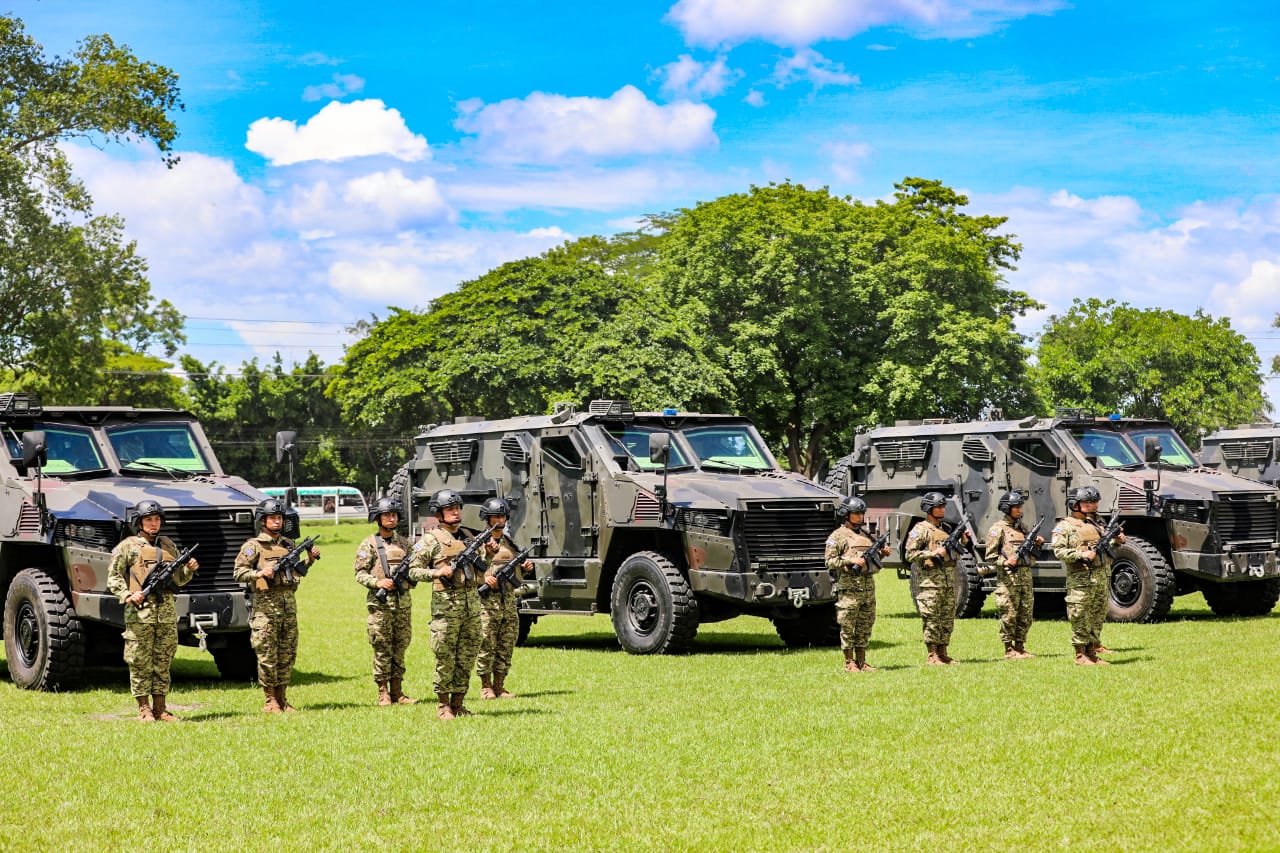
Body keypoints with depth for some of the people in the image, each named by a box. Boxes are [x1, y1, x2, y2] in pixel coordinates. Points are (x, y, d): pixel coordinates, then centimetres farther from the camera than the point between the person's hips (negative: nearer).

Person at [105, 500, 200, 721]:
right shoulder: (127, 547, 1)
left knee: (163, 663, 8)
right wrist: (127, 595, -18)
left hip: (167, 612, 4)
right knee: (140, 663, -1)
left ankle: (160, 709, 14)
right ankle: (143, 709, 6)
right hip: (140, 613, -4)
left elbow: (178, 578, 22)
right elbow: (113, 577, -2)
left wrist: (189, 569, 2)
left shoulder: (168, 545, 15)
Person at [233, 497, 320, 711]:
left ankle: (282, 698, 15)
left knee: (287, 653, 7)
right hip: (266, 604, -6)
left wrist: (310, 559, 11)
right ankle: (270, 700, 4)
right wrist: (260, 573, -18)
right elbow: (238, 572, -5)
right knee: (267, 654, -3)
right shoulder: (253, 546, -1)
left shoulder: (288, 544, 17)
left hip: (289, 603, 6)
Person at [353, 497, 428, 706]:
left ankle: (397, 691, 13)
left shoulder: (404, 543, 13)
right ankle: (383, 693, 4)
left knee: (400, 648, 7)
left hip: (403, 602, 4)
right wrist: (378, 582, -19)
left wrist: (414, 574, -4)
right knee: (382, 649, -2)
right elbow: (360, 573, -4)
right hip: (380, 603, -4)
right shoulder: (369, 545, -1)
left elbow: (412, 568, 18)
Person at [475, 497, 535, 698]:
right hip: (487, 603, -6)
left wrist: (525, 568, 6)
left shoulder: (510, 543, 17)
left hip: (510, 602, 6)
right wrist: (483, 578, -25)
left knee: (506, 648, 7)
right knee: (486, 646, -3)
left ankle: (499, 686, 14)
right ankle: (486, 687, 6)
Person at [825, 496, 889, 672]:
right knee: (848, 627, -3)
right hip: (849, 587, -6)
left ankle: (861, 661, 15)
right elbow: (830, 561, -8)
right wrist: (851, 560, -18)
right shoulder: (837, 536, -2)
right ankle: (849, 663, 3)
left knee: (865, 627, 9)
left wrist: (882, 553, 6)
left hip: (869, 586, 7)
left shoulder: (866, 534, 18)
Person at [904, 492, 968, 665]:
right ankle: (932, 656, -2)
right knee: (932, 620, -6)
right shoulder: (920, 530, -3)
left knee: (948, 620, 8)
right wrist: (933, 553, -17)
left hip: (949, 582, 7)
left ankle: (943, 653, 14)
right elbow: (909, 554, -10)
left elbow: (954, 555, 23)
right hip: (930, 581, -7)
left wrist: (963, 542, 7)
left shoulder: (946, 529, 19)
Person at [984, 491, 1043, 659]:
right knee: (1009, 615, -4)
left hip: (1026, 576, 7)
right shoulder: (998, 529, -3)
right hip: (1008, 577, -7)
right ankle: (1009, 650, 1)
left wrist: (1037, 543, 6)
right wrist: (1005, 562, -21)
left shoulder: (1023, 527, 17)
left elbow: (1031, 553, 25)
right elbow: (990, 556, -7)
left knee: (1025, 615, 7)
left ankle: (1020, 647, 16)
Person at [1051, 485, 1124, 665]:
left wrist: (1117, 541, 7)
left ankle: (1092, 652, 15)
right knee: (1080, 618, -6)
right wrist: (1081, 554, -20)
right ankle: (1080, 655, -3)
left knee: (1098, 617, 9)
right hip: (1080, 579, -7)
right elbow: (1059, 551, -11)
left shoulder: (1095, 524, 21)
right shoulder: (1065, 526, -1)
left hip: (1102, 577, 7)